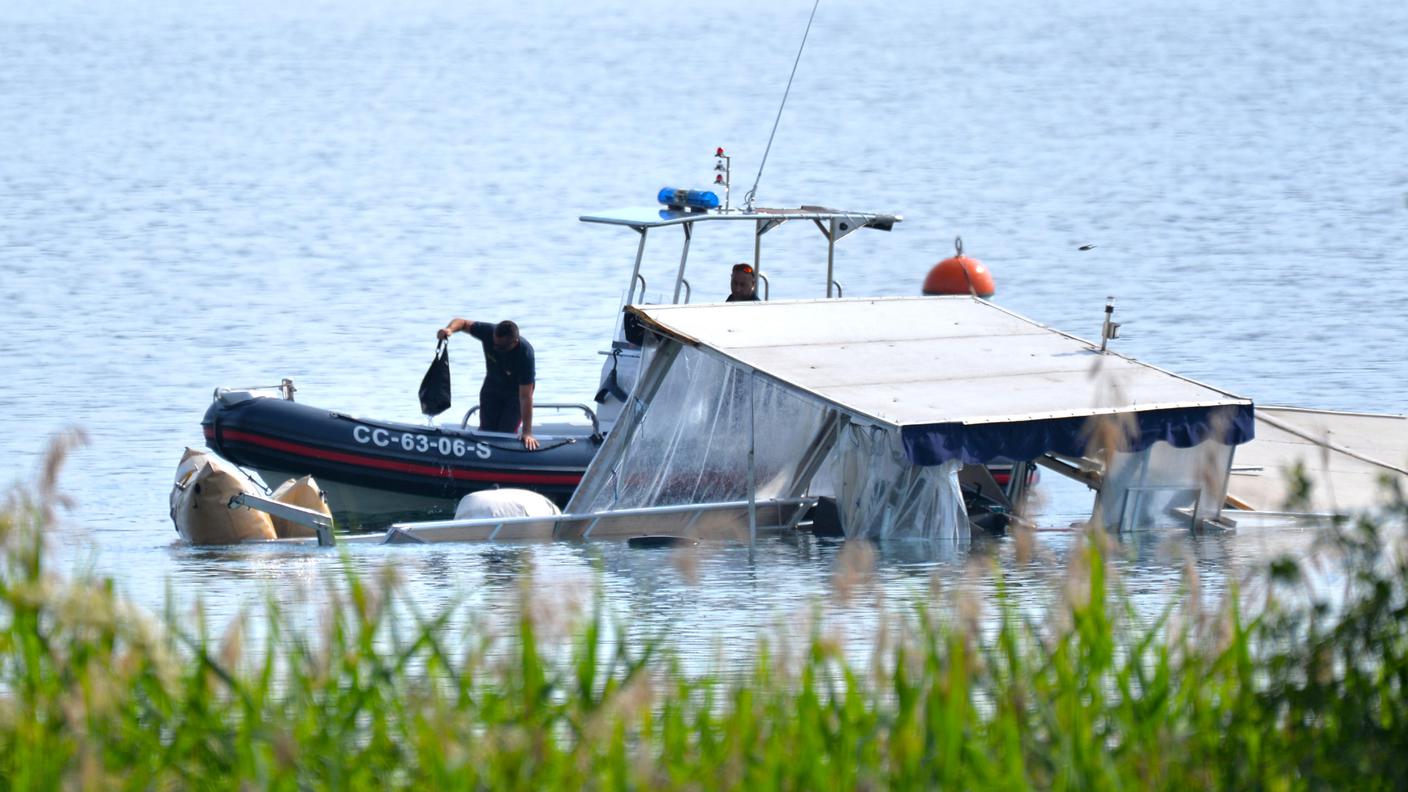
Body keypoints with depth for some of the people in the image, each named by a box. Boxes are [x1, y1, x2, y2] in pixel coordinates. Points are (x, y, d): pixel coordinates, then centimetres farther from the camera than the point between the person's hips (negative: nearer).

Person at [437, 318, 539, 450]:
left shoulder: (525, 353, -39)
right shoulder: (488, 332, -30)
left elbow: (525, 396, -38)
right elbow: (463, 323, -11)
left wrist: (527, 432, -39)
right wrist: (449, 329, -36)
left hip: (516, 391, -4)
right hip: (492, 385, 4)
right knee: (486, 432, 0)